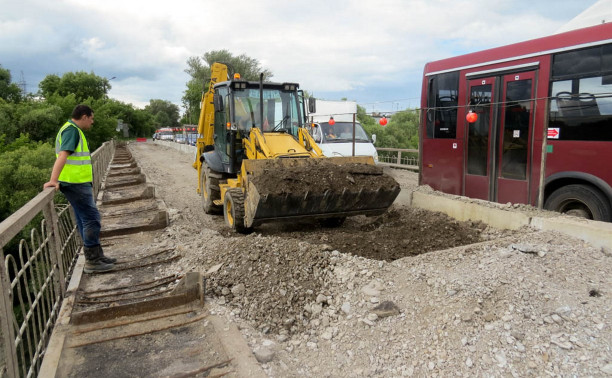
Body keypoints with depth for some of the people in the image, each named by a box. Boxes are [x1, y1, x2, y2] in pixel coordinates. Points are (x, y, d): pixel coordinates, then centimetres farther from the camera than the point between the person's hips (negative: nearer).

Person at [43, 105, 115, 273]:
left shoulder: (72, 130, 19)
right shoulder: (72, 130, -13)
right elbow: (62, 155, -26)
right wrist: (53, 180, -35)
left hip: (79, 183, 11)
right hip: (76, 183, -11)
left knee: (85, 220, 14)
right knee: (91, 219, -8)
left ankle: (97, 256, 23)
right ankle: (92, 262, -3)